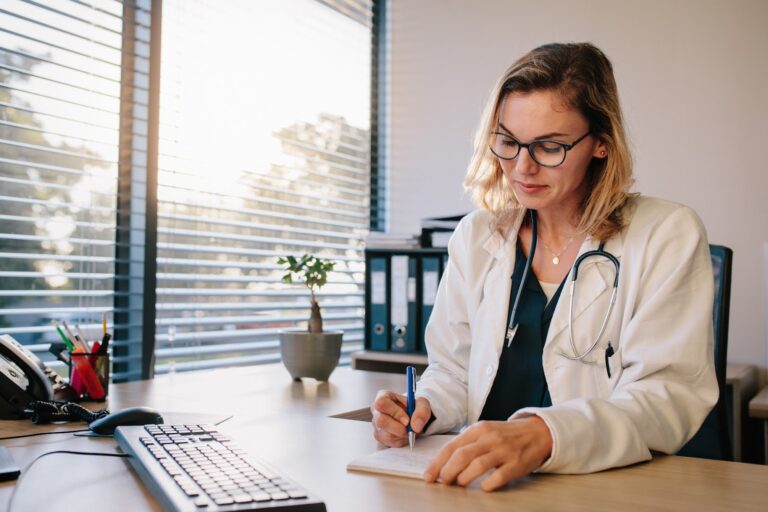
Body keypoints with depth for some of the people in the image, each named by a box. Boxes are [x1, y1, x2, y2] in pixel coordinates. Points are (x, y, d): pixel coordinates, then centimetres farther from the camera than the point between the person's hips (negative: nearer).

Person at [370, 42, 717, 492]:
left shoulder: (669, 237, -3)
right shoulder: (476, 237, 9)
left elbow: (669, 397, -13)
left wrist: (544, 436, -30)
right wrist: (424, 408, -8)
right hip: (480, 485, 5)